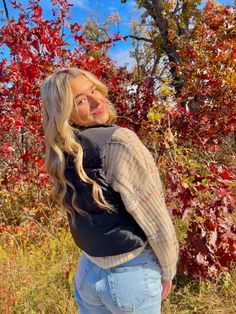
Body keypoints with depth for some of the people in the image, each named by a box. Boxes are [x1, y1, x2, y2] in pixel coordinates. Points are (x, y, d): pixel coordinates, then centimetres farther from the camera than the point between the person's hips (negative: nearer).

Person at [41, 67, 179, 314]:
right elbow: (155, 220, -19)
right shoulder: (120, 141, -24)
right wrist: (167, 272, -3)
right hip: (130, 274, -5)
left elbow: (88, 214, 6)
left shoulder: (61, 156, -3)